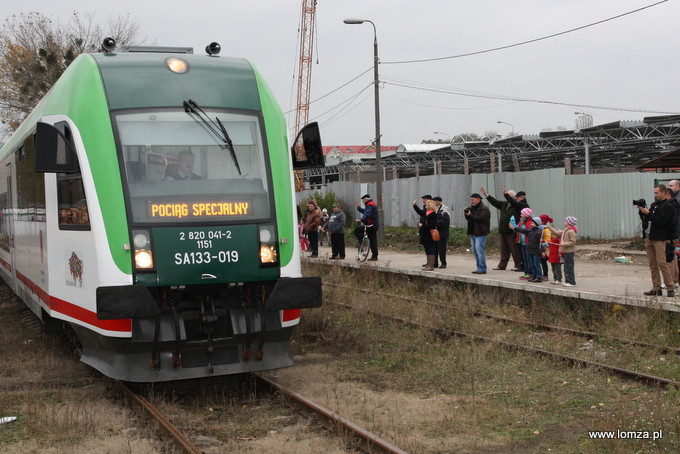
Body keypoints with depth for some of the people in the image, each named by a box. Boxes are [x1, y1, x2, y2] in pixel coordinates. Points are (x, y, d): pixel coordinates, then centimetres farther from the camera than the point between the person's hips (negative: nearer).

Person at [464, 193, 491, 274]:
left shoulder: (484, 209, -10)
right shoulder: (473, 208, 19)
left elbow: (481, 218, -22)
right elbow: (468, 218, 16)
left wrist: (470, 215, -22)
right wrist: (466, 213, -3)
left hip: (480, 234, -9)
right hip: (473, 233, 10)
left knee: (479, 250, -14)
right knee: (474, 251, 10)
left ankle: (482, 268, -12)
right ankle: (479, 268, 16)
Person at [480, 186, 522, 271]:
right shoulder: (504, 204, 16)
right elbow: (495, 202, 17)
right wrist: (486, 195, 12)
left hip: (511, 232, -8)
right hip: (502, 232, 8)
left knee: (514, 249, -3)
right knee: (504, 249, 14)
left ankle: (518, 265, 3)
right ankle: (502, 265, 20)